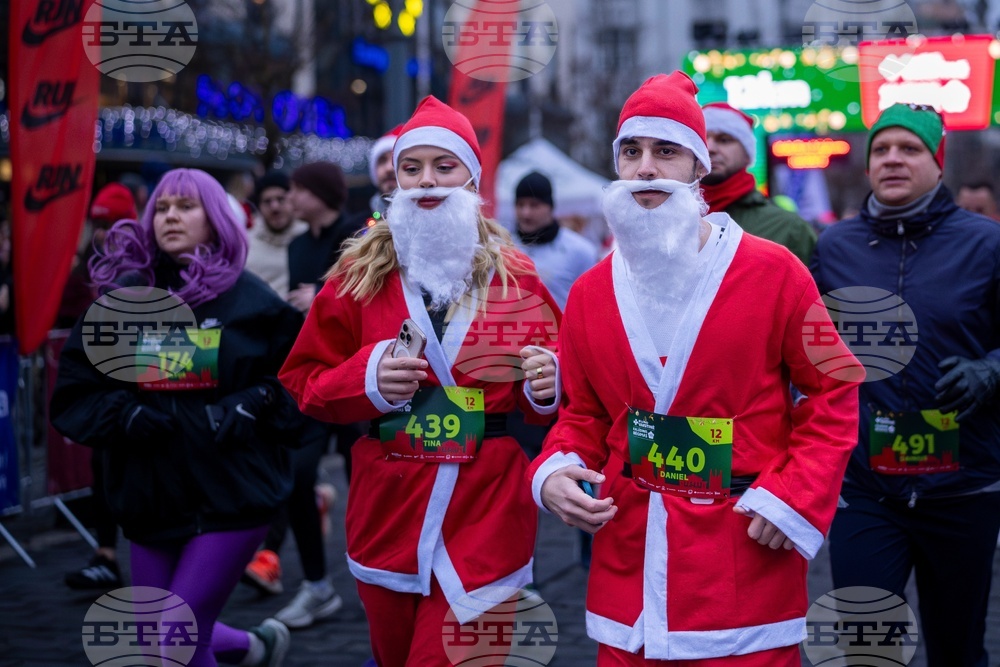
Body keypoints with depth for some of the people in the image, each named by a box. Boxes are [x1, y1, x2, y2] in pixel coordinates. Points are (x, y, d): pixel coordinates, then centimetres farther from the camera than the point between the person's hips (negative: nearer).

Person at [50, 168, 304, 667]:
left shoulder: (249, 298, -4)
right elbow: (73, 395, 4)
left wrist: (256, 407, -16)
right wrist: (122, 415, -13)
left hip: (232, 495, -4)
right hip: (150, 495, 4)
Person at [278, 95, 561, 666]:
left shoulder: (515, 277, 1)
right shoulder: (360, 275, 3)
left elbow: (557, 391, 8)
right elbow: (304, 383, 6)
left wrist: (546, 384, -14)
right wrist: (367, 379, -12)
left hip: (485, 519, -2)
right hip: (388, 513, 2)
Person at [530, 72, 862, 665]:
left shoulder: (773, 272, -4)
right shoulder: (590, 293, 7)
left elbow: (833, 391, 0)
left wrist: (798, 496, -9)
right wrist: (555, 471, -4)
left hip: (745, 567, -3)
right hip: (627, 564, 3)